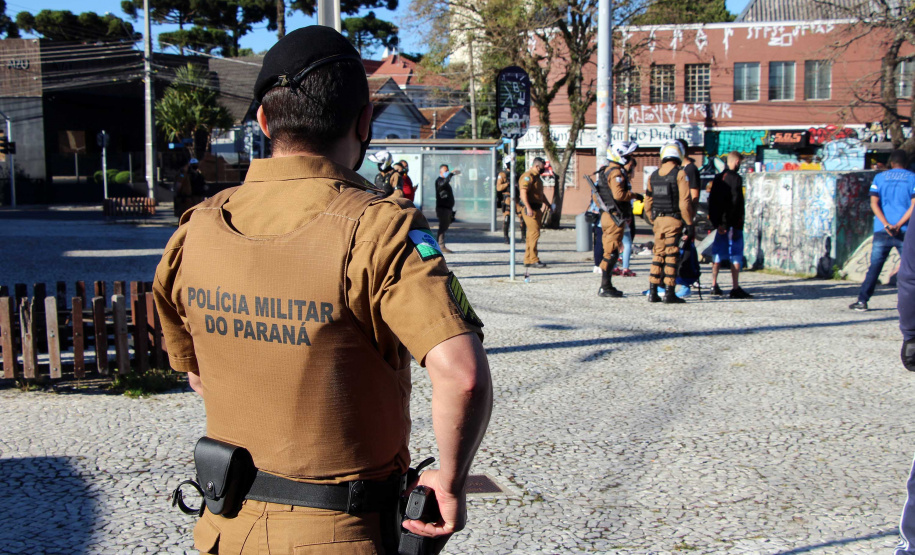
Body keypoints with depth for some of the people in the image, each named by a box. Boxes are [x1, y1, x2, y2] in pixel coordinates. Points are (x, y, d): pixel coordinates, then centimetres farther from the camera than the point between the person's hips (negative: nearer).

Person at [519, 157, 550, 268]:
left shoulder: (536, 177, 22)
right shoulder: (527, 177, -12)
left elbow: (541, 194, 33)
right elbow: (523, 192, -23)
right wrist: (528, 208, -30)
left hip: (536, 209, 10)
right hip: (530, 210, -10)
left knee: (532, 234, 11)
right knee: (534, 233, -12)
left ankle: (528, 260, 15)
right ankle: (533, 260, -12)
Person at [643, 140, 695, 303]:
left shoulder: (653, 175, 9)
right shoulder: (680, 174, -9)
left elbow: (648, 203, 13)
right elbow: (684, 203, -14)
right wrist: (689, 223, -7)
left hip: (658, 220, 5)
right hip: (674, 220, -5)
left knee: (658, 255, 12)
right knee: (672, 256, -1)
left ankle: (653, 292, 10)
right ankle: (669, 293, -2)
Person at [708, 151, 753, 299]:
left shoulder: (717, 178, 12)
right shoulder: (736, 178, -11)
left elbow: (712, 200, 11)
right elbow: (736, 202, -17)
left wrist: (716, 222, 9)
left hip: (720, 224, 7)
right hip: (732, 224, -7)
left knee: (718, 254, 13)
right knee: (736, 255, -4)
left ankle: (714, 286, 17)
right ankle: (735, 289, -6)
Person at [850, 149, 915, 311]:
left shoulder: (880, 177, 10)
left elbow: (874, 203, -2)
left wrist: (887, 225, -9)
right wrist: (898, 225, -12)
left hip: (882, 231, 1)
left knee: (874, 267, 5)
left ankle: (862, 301, 2)